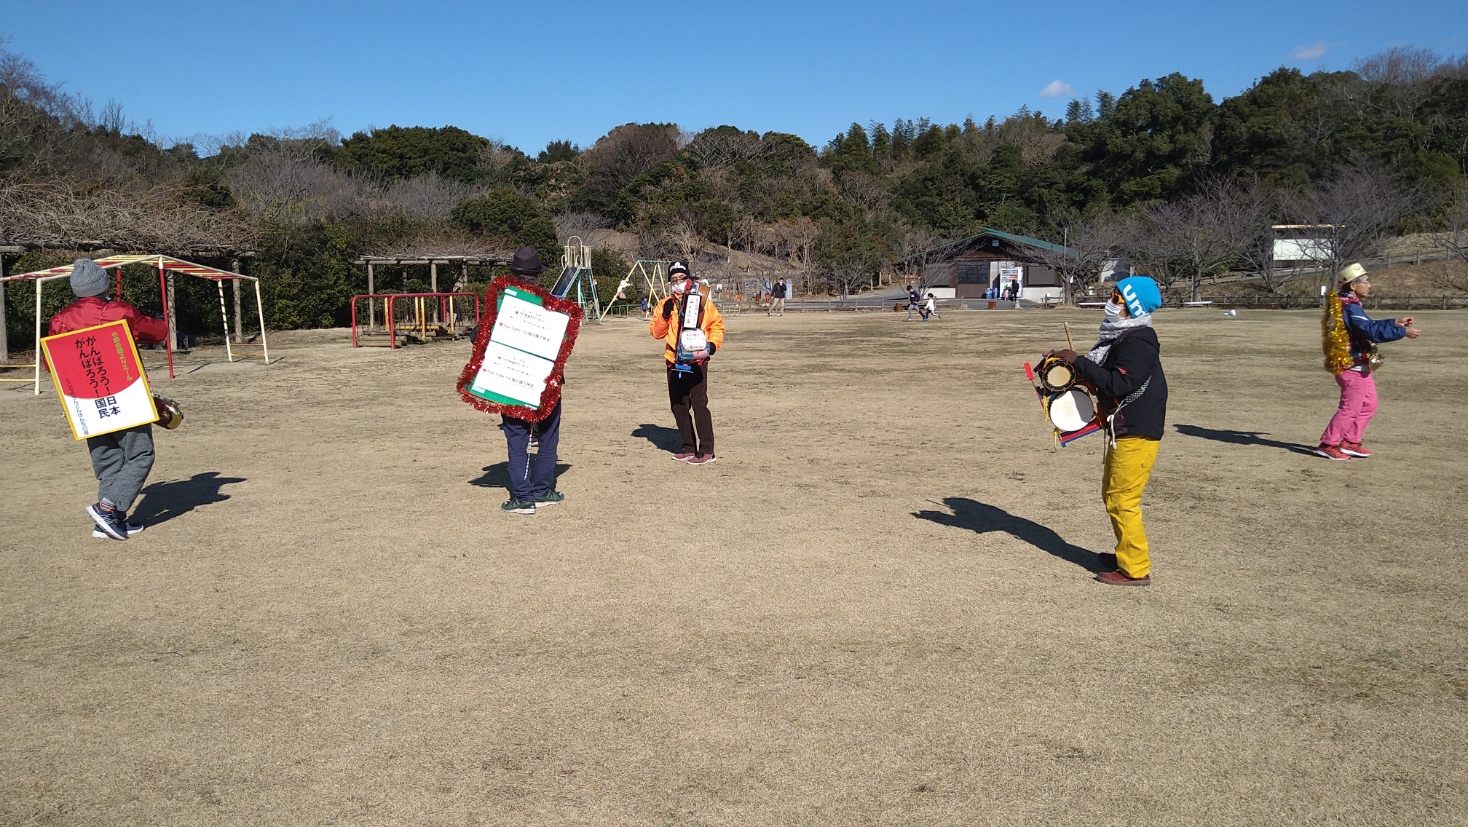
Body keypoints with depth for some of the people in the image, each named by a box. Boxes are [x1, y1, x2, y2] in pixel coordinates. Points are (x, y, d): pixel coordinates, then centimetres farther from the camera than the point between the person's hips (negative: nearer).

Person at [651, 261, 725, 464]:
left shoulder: (701, 301, 0)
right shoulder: (665, 304, 11)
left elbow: (717, 325, 3)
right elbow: (656, 332, 6)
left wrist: (712, 344, -12)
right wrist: (665, 315, -10)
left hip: (696, 361, -5)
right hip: (674, 362, 5)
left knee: (699, 404, -10)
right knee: (678, 406, 10)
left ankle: (706, 451, -7)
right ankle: (689, 447, 22)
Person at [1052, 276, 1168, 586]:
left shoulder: (1139, 342, -19)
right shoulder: (1123, 338, 13)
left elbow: (1119, 384, -27)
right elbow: (1107, 376, 19)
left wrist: (1079, 362, -22)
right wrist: (1074, 364, 4)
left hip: (1136, 434, -11)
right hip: (1122, 431, 11)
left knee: (1122, 500, -5)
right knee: (1112, 495, 20)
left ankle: (1135, 568, 4)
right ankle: (1128, 553, 33)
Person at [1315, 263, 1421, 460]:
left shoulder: (1346, 304, 11)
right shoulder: (1350, 307, -22)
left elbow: (1369, 326, 20)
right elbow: (1373, 332, -29)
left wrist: (1395, 323, 16)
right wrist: (1403, 332, -24)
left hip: (1359, 367, 11)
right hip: (1353, 367, -11)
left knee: (1368, 405, 19)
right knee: (1350, 408, -4)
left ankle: (1350, 442, 24)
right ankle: (1328, 444, 3)